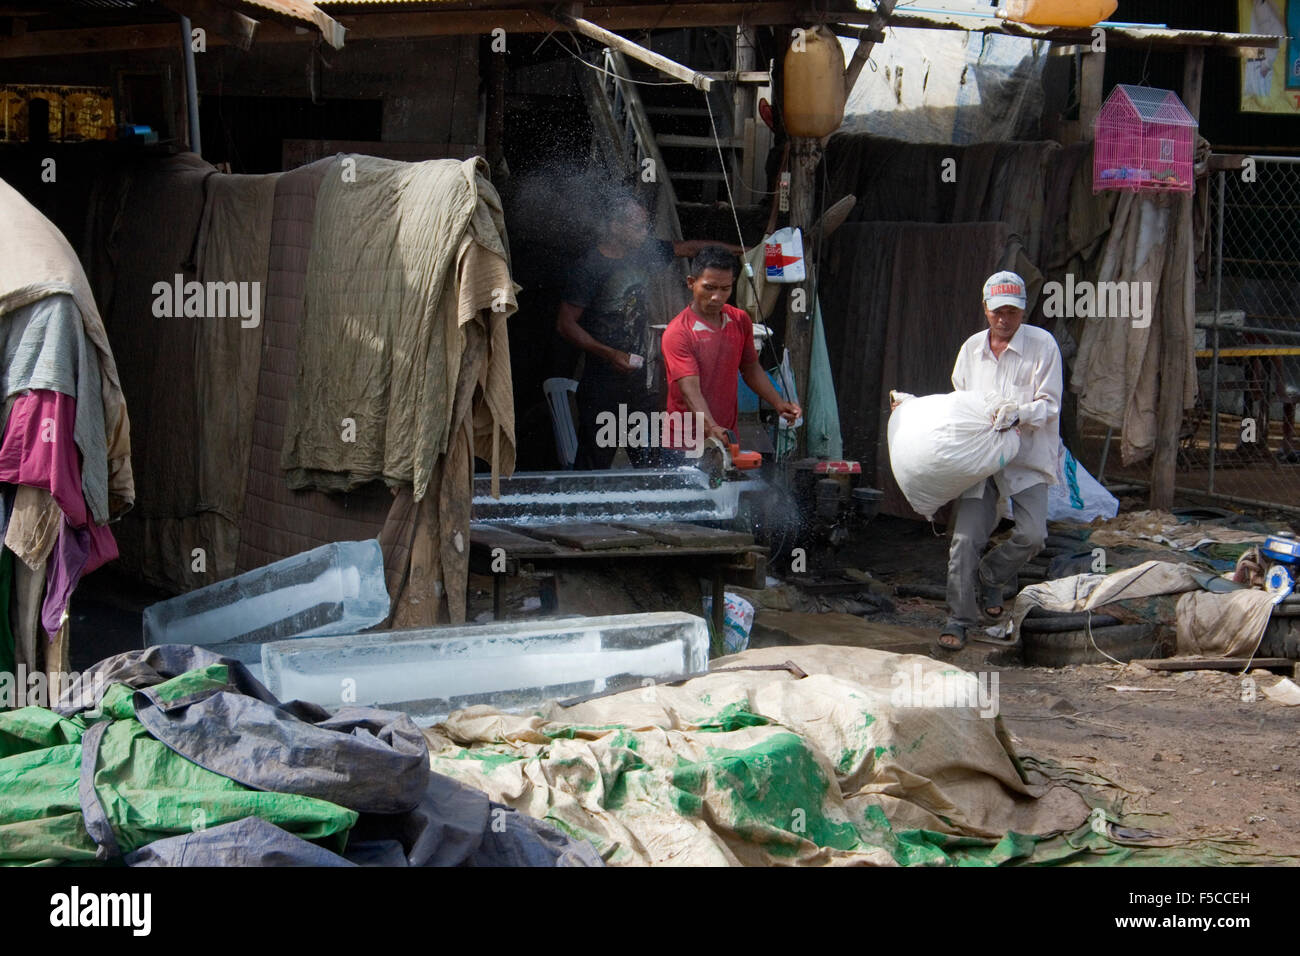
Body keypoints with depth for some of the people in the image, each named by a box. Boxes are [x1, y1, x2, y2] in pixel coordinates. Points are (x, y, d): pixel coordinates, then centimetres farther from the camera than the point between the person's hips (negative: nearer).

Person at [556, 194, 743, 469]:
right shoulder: (591, 267, -11)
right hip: (601, 383, -6)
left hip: (639, 382, 6)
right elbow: (565, 324, -12)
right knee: (593, 467, -3)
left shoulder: (645, 253, 8)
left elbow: (688, 248, 21)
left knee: (649, 461, 1)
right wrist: (610, 354, -19)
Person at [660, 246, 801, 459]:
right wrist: (711, 429, -39)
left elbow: (750, 368, 20)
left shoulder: (740, 321, 6)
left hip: (728, 440, 5)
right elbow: (690, 390, -25)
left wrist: (778, 404, 9)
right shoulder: (677, 333, -15)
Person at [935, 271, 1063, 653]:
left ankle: (989, 579, 15)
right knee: (965, 537, -6)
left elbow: (1050, 404, -7)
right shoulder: (971, 348, 11)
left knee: (1032, 534, -15)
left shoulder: (1042, 345, -3)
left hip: (1026, 456, -3)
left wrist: (1018, 414, -25)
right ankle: (959, 618, 4)